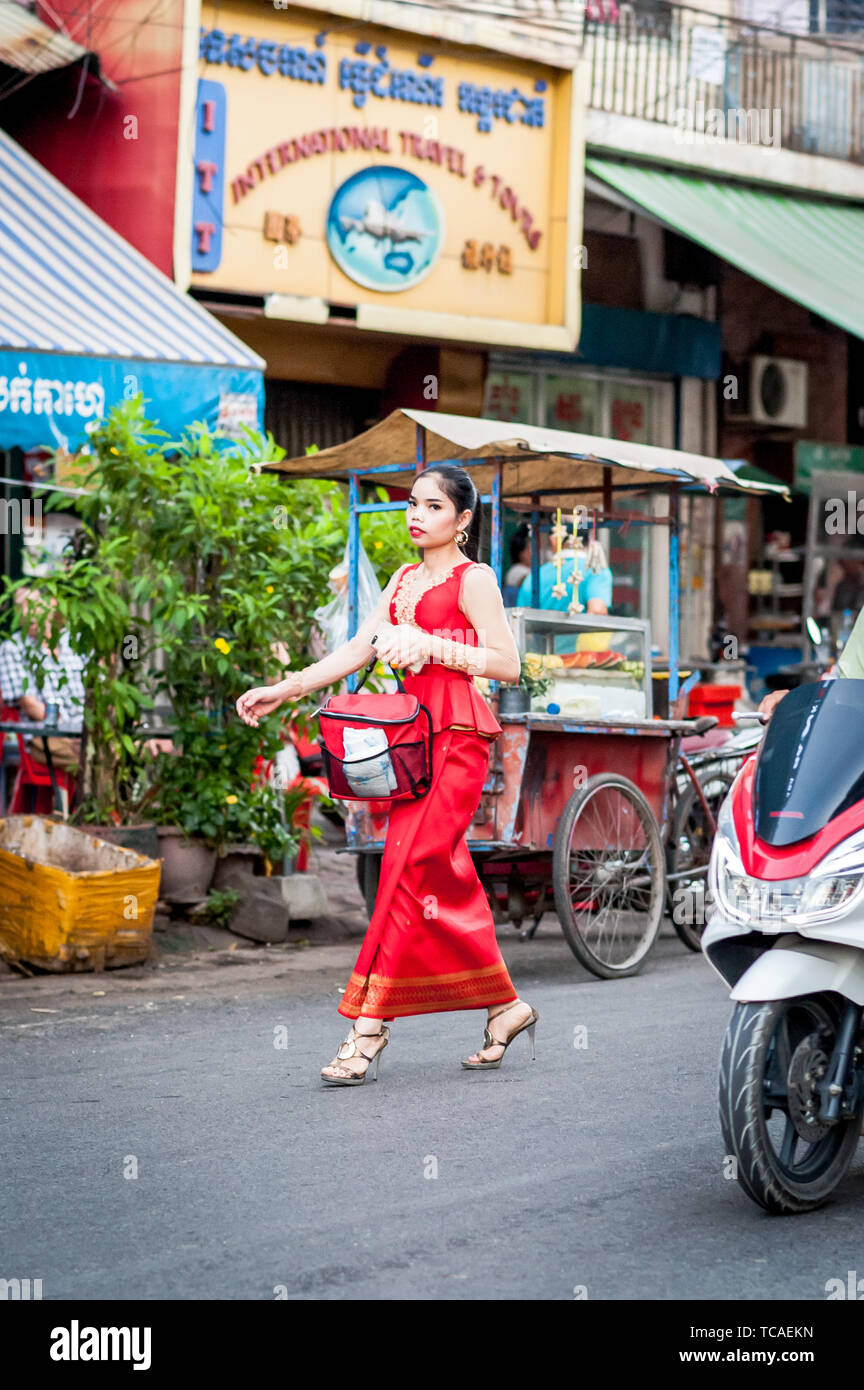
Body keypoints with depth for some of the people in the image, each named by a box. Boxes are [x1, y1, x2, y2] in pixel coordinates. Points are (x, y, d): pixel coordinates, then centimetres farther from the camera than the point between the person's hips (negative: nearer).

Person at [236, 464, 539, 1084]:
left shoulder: (473, 579, -3)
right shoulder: (405, 579, 19)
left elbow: (508, 665, -8)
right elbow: (358, 650, 15)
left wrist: (430, 645, -16)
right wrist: (283, 690, 8)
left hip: (458, 736, -8)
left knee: (410, 870, -12)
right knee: (445, 877, 7)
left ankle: (369, 1026, -12)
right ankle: (505, 1005, 18)